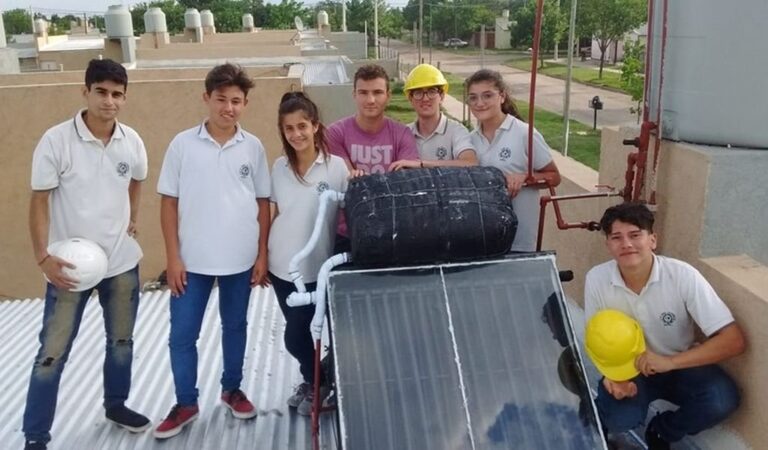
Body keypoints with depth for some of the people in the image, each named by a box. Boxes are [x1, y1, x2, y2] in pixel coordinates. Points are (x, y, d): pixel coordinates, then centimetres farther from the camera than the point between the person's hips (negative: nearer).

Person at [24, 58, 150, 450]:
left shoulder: (132, 141, -2)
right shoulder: (56, 140, -14)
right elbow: (39, 202, -12)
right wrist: (43, 257, -18)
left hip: (122, 261, 4)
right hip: (71, 264, -4)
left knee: (122, 340, 18)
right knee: (52, 352, 3)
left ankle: (116, 404, 40)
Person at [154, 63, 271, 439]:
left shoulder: (253, 147, -1)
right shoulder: (183, 144, -5)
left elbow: (263, 203, 5)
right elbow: (169, 202, -2)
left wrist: (262, 255, 2)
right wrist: (172, 257, -6)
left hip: (241, 259, 1)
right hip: (192, 260, -1)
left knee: (235, 326, 16)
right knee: (182, 334, 5)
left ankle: (232, 389, 35)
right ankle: (186, 403, 23)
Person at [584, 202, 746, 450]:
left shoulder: (683, 276, -23)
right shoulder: (597, 279, -18)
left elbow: (734, 340, -24)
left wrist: (669, 362, -34)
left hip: (680, 366, 1)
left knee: (722, 399, -28)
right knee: (619, 418, -29)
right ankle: (602, 420, 10)